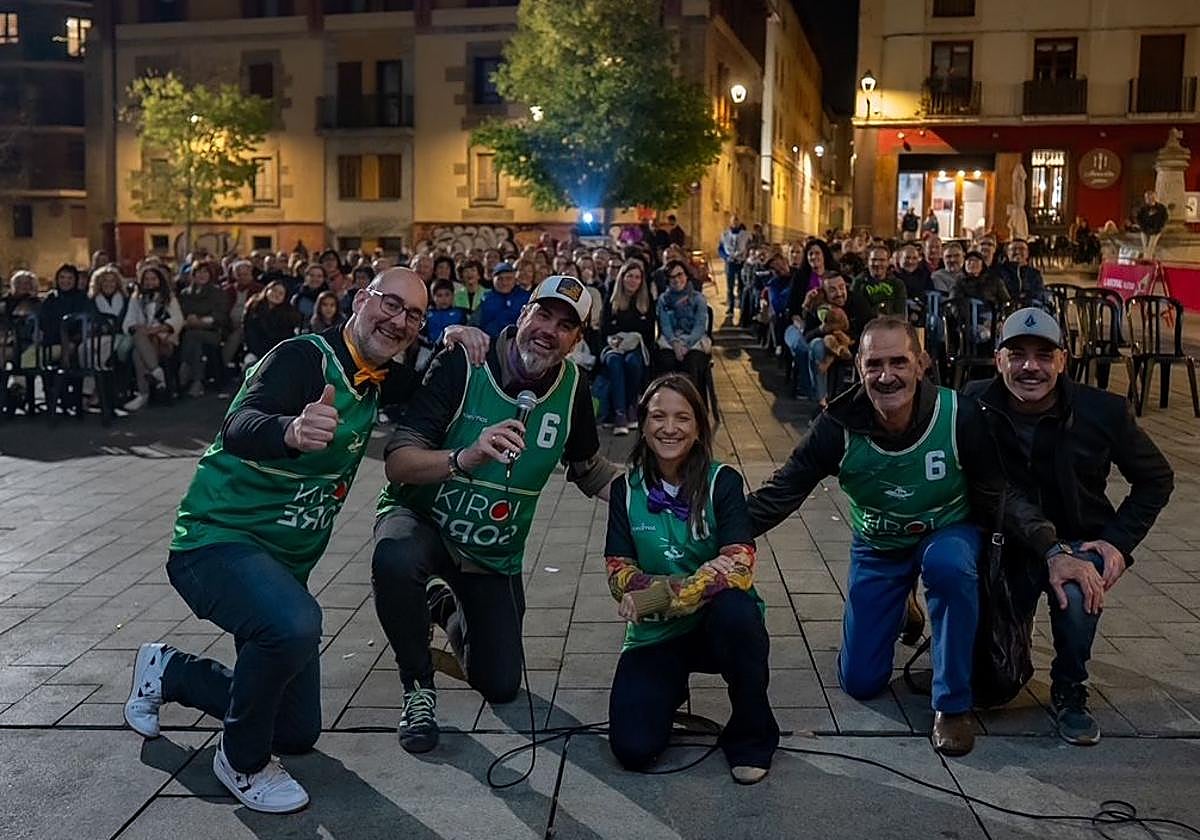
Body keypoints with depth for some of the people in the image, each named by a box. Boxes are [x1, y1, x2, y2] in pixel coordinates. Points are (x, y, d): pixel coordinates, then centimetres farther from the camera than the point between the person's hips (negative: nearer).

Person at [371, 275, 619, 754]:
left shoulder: (572, 390, -8)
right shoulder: (461, 365, -21)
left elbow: (590, 469, 10)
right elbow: (397, 464, -26)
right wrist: (465, 458, -44)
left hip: (495, 555, 4)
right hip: (423, 518, -4)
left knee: (501, 688, 8)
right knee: (395, 558, -40)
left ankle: (449, 609, 40)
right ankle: (419, 686, -11)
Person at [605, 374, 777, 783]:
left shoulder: (722, 482, -9)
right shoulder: (626, 489, 0)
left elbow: (737, 566, -19)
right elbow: (618, 570, -6)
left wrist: (666, 595, -27)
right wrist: (684, 587, -23)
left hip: (718, 625, -2)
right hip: (656, 634, 2)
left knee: (735, 609, -38)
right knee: (633, 749, -18)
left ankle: (751, 735, -12)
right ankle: (670, 689, 19)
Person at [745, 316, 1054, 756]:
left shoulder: (959, 415, -25)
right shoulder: (839, 426, -22)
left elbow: (997, 492, -15)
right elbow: (780, 493, -17)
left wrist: (1038, 530, -35)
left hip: (948, 533, -2)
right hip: (877, 547, 2)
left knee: (948, 565, -40)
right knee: (860, 682, 2)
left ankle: (952, 705, -19)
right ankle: (898, 614, 36)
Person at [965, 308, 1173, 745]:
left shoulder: (1103, 412, -14)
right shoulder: (975, 407, -15)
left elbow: (1156, 479, 1)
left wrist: (1119, 541, -12)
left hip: (1079, 543, -1)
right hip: (1006, 547, 1)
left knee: (1077, 589, -37)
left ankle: (1069, 692, -10)